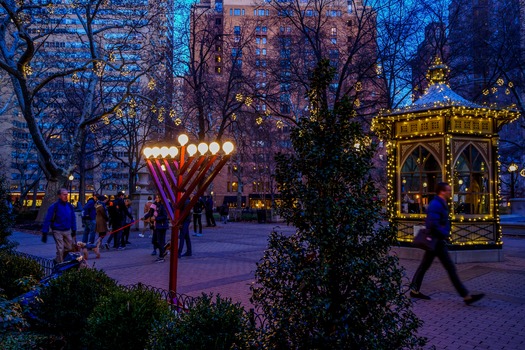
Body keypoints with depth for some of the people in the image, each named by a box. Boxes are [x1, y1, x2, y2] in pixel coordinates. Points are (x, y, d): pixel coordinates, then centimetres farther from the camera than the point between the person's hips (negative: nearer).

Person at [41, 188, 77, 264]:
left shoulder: (70, 206, 3)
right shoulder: (54, 206, -12)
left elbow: (73, 219, 13)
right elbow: (47, 220, -10)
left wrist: (74, 231, 14)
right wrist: (44, 233, -12)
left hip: (67, 231, 5)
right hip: (57, 231, -5)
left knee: (69, 248, 9)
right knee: (60, 249, -6)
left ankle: (57, 260, 31)